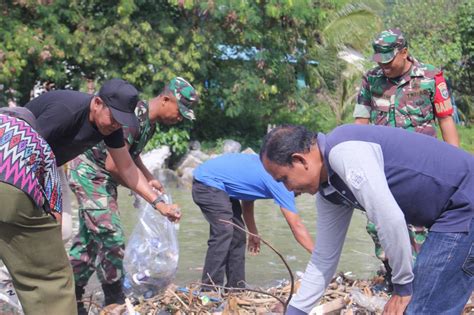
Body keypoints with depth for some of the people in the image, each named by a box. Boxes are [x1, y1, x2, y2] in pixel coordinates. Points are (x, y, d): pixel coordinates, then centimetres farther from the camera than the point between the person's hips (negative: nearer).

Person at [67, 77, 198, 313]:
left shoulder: (150, 122, 6)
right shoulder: (134, 117, -25)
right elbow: (113, 164, -26)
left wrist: (149, 179, 6)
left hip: (101, 178, 10)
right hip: (89, 172, -10)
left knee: (89, 238, 13)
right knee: (111, 236, -11)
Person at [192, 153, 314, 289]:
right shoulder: (281, 182, -19)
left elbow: (247, 199, 20)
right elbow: (296, 226, -22)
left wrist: (253, 233, 24)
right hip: (208, 182, -10)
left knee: (237, 235, 9)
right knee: (223, 232, -22)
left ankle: (235, 288, 11)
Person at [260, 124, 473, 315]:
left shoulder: (344, 151, -20)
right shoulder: (328, 191, 10)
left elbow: (390, 220, -27)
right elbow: (323, 259, 19)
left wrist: (403, 286, -14)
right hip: (451, 216, 9)